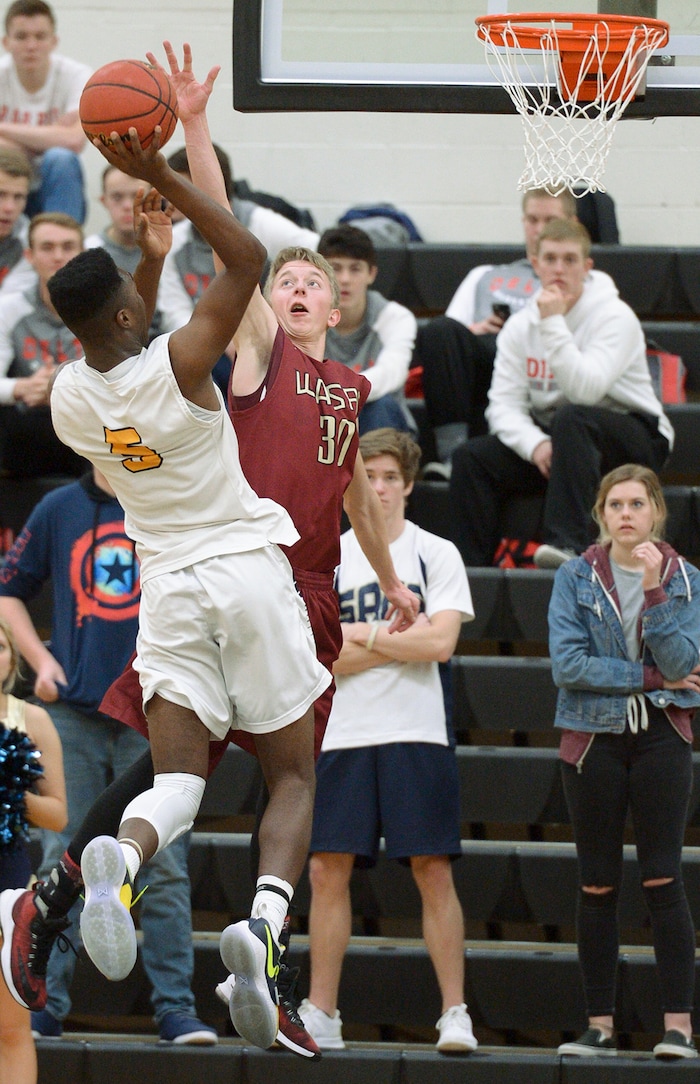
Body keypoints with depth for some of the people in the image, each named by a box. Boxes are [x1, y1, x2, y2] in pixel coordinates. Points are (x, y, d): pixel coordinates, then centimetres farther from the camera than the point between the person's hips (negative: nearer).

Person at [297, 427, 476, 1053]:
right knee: (329, 871, -1)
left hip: (417, 736, -2)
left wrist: (361, 635, -6)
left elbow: (441, 643, -9)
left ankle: (455, 1013, -3)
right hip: (342, 737, 2)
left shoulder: (436, 555, 4)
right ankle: (322, 1015, 5)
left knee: (434, 872, -5)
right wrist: (405, 643, -8)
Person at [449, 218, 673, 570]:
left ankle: (569, 544, -47)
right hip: (550, 436, 5)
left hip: (633, 440, -5)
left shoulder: (615, 317, -13)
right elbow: (504, 405, -5)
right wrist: (535, 445, -25)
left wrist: (554, 324, -28)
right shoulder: (520, 326, 3)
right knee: (471, 457, -16)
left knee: (572, 418, -37)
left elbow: (585, 390, -27)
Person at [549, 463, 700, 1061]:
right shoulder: (576, 578, 2)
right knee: (598, 884, 3)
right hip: (594, 738, 1)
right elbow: (567, 663, -9)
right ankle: (600, 1025, 8)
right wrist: (650, 677, -9)